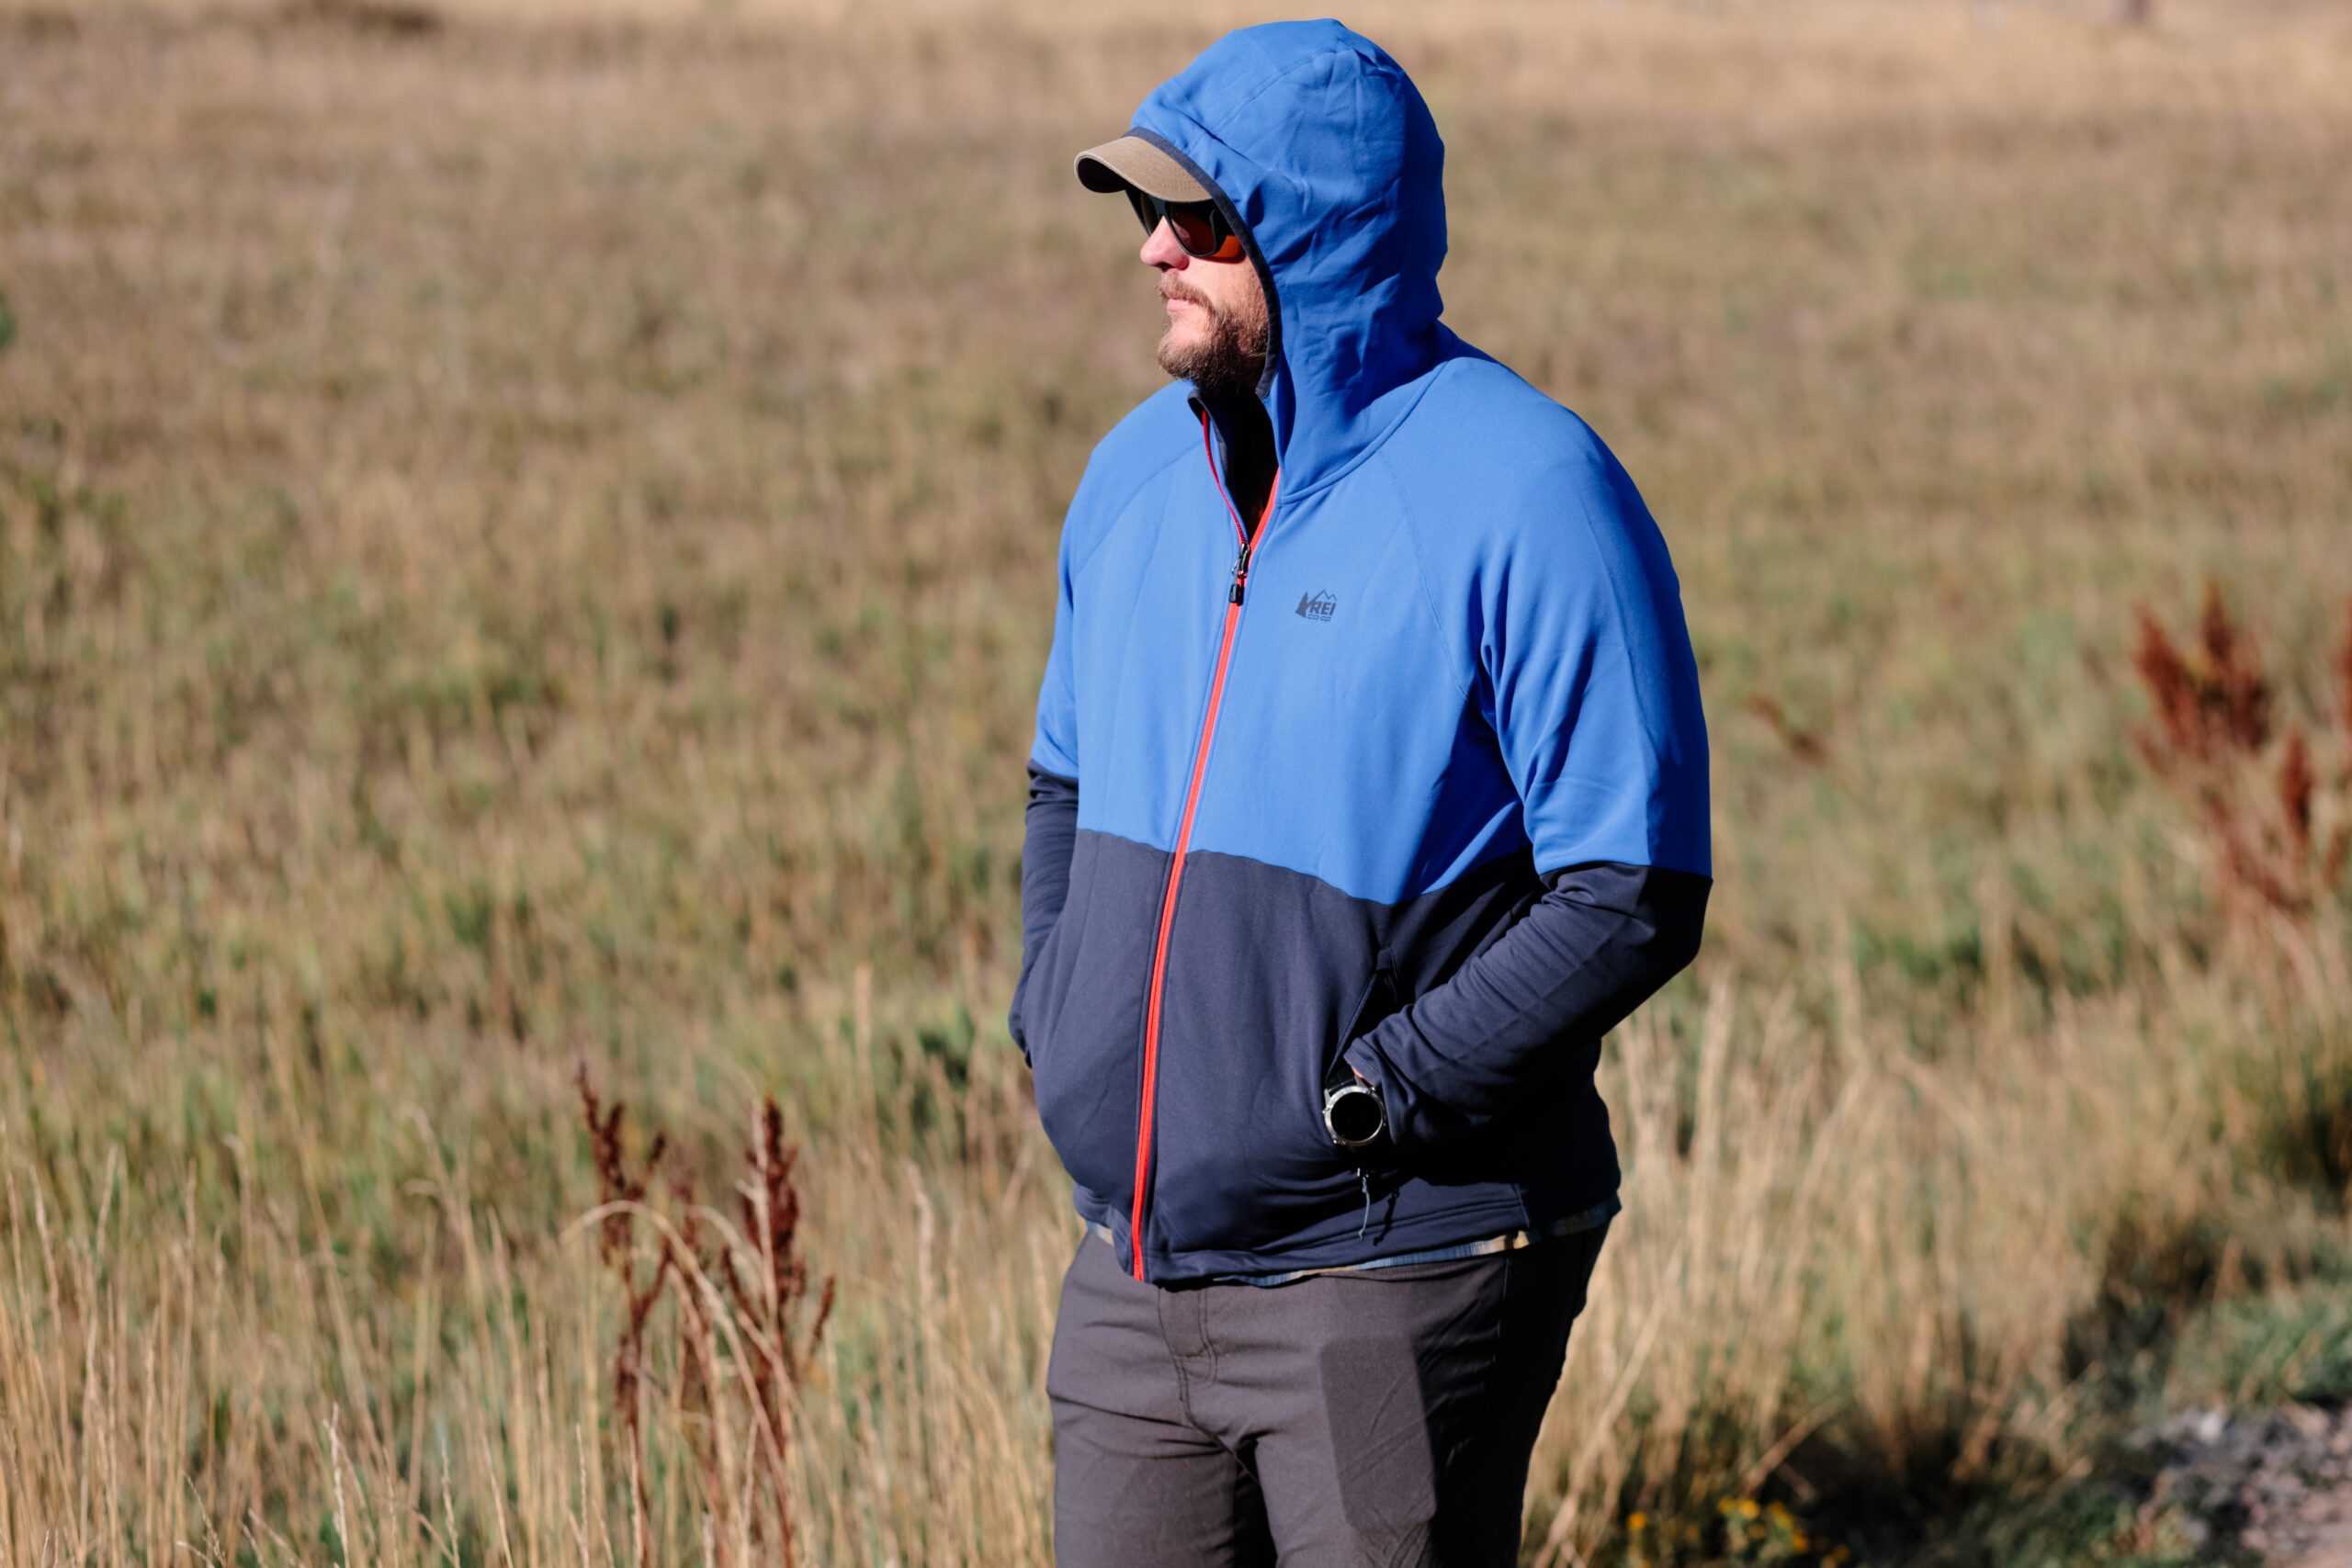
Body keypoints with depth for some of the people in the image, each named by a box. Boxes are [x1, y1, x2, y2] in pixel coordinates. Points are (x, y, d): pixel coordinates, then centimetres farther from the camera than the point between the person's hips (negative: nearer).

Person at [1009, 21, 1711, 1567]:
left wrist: (1366, 1097, -19)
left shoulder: (1527, 496, -13)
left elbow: (1634, 897, -16)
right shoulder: (1140, 471, 9)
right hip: (1137, 1265, 7)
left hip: (1397, 1278, -7)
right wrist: (1051, 1023, 7)